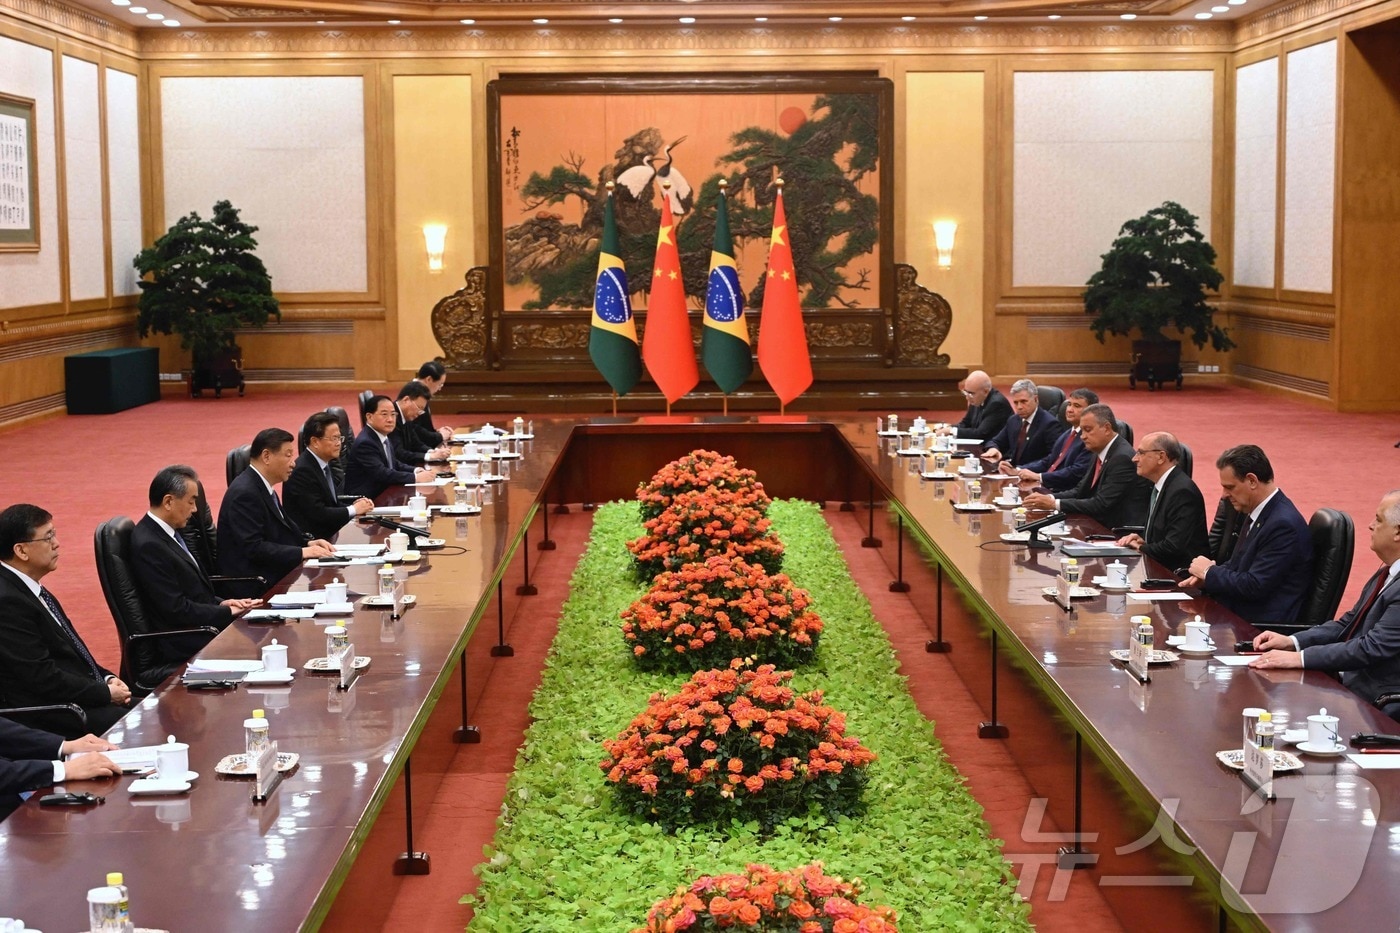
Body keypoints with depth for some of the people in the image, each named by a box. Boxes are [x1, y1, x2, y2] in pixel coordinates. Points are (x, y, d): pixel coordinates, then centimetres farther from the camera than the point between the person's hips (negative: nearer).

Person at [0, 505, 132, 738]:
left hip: (81, 701, 10)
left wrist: (107, 679, 4)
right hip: (50, 718, -10)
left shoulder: (32, 591, 12)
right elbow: (43, 678, -20)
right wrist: (106, 692, -11)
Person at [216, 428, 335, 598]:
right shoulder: (245, 492, -17)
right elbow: (253, 548, -23)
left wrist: (307, 542, 2)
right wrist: (302, 552, -21)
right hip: (253, 587, -10)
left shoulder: (263, 487, 13)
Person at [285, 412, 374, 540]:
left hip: (329, 535, 9)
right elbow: (317, 514, -21)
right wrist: (353, 510, -13)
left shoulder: (325, 464, 11)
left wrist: (355, 505, -4)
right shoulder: (302, 471, -16)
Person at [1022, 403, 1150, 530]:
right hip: (1103, 526, 8)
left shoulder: (1122, 458, -18)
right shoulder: (1101, 453, 10)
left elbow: (1101, 504, -22)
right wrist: (1049, 498, -7)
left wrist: (1053, 504, -22)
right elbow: (1080, 491, 12)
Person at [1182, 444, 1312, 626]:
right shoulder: (1258, 513, 9)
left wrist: (1210, 572, -8)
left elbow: (1254, 586, -22)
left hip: (1263, 623, -9)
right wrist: (1206, 577, 0)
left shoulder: (1283, 524, -20)